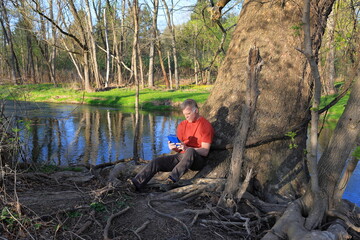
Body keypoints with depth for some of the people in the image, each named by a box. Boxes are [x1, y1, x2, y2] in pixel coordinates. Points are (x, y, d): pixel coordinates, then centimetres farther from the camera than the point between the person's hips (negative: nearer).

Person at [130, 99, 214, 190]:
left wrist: (186, 148, -26)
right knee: (157, 161, -16)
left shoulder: (205, 125, -4)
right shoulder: (182, 125, 15)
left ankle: (172, 178, -48)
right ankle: (137, 183, -26)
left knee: (190, 151, -40)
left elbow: (205, 151, -12)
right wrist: (173, 147, -10)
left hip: (198, 160, -5)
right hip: (181, 156, 6)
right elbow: (179, 148, 15)